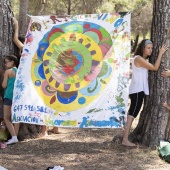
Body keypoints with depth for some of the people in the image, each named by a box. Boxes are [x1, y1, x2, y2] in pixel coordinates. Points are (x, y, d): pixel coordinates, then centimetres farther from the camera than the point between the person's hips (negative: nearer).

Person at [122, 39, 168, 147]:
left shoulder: (143, 60, 18)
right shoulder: (139, 59, -15)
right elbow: (155, 68, -19)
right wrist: (161, 53, -16)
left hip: (138, 90, 10)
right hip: (137, 90, -10)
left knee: (132, 114, 13)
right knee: (132, 114, -11)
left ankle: (126, 138, 18)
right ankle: (125, 140, -12)